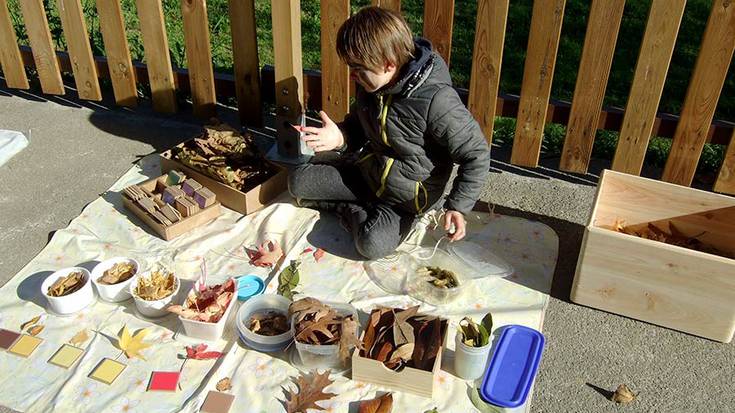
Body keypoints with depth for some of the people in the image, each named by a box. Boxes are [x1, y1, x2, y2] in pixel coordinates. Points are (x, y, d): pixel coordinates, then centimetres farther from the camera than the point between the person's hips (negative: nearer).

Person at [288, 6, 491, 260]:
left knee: (372, 245, -28)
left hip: (408, 196, -5)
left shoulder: (437, 101, -31)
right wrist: (340, 138, -15)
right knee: (297, 181, -3)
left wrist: (458, 206, -27)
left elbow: (476, 155, -22)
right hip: (367, 172, 6)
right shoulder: (372, 85, -9)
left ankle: (352, 211, 2)